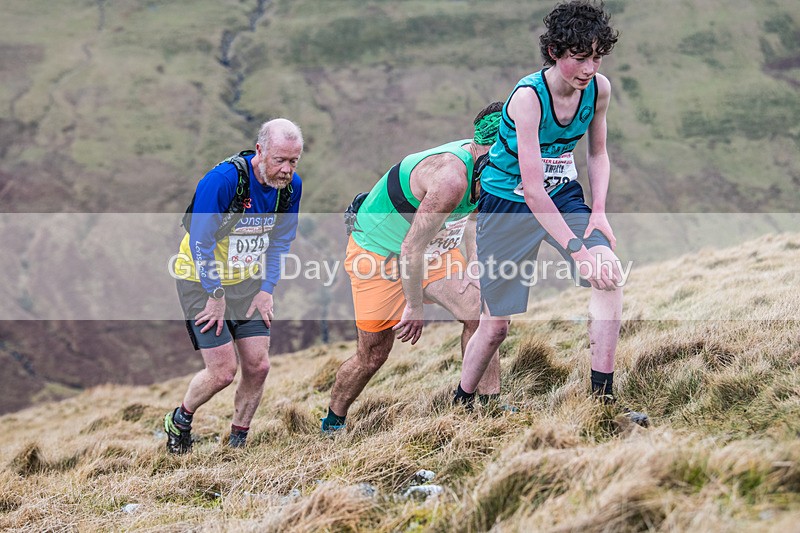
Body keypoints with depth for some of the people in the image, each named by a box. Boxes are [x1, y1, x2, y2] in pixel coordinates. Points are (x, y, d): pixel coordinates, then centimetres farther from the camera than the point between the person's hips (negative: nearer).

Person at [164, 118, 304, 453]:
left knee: (258, 366, -2)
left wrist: (267, 289, 0)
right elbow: (201, 242, -21)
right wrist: (216, 295, -16)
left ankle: (237, 440, 18)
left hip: (247, 282, 6)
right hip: (202, 281, -6)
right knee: (223, 371, -10)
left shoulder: (291, 186, -7)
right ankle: (179, 422, 18)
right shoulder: (222, 180, -27)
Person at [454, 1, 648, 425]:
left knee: (610, 272, -22)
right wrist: (577, 250, -35)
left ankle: (602, 397, -17)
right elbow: (532, 187, -32)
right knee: (496, 324, -1)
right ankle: (461, 404, 25)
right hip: (508, 202, -5)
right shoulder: (528, 96, -28)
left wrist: (598, 211, -8)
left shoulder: (599, 88, -10)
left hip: (563, 194, 5)